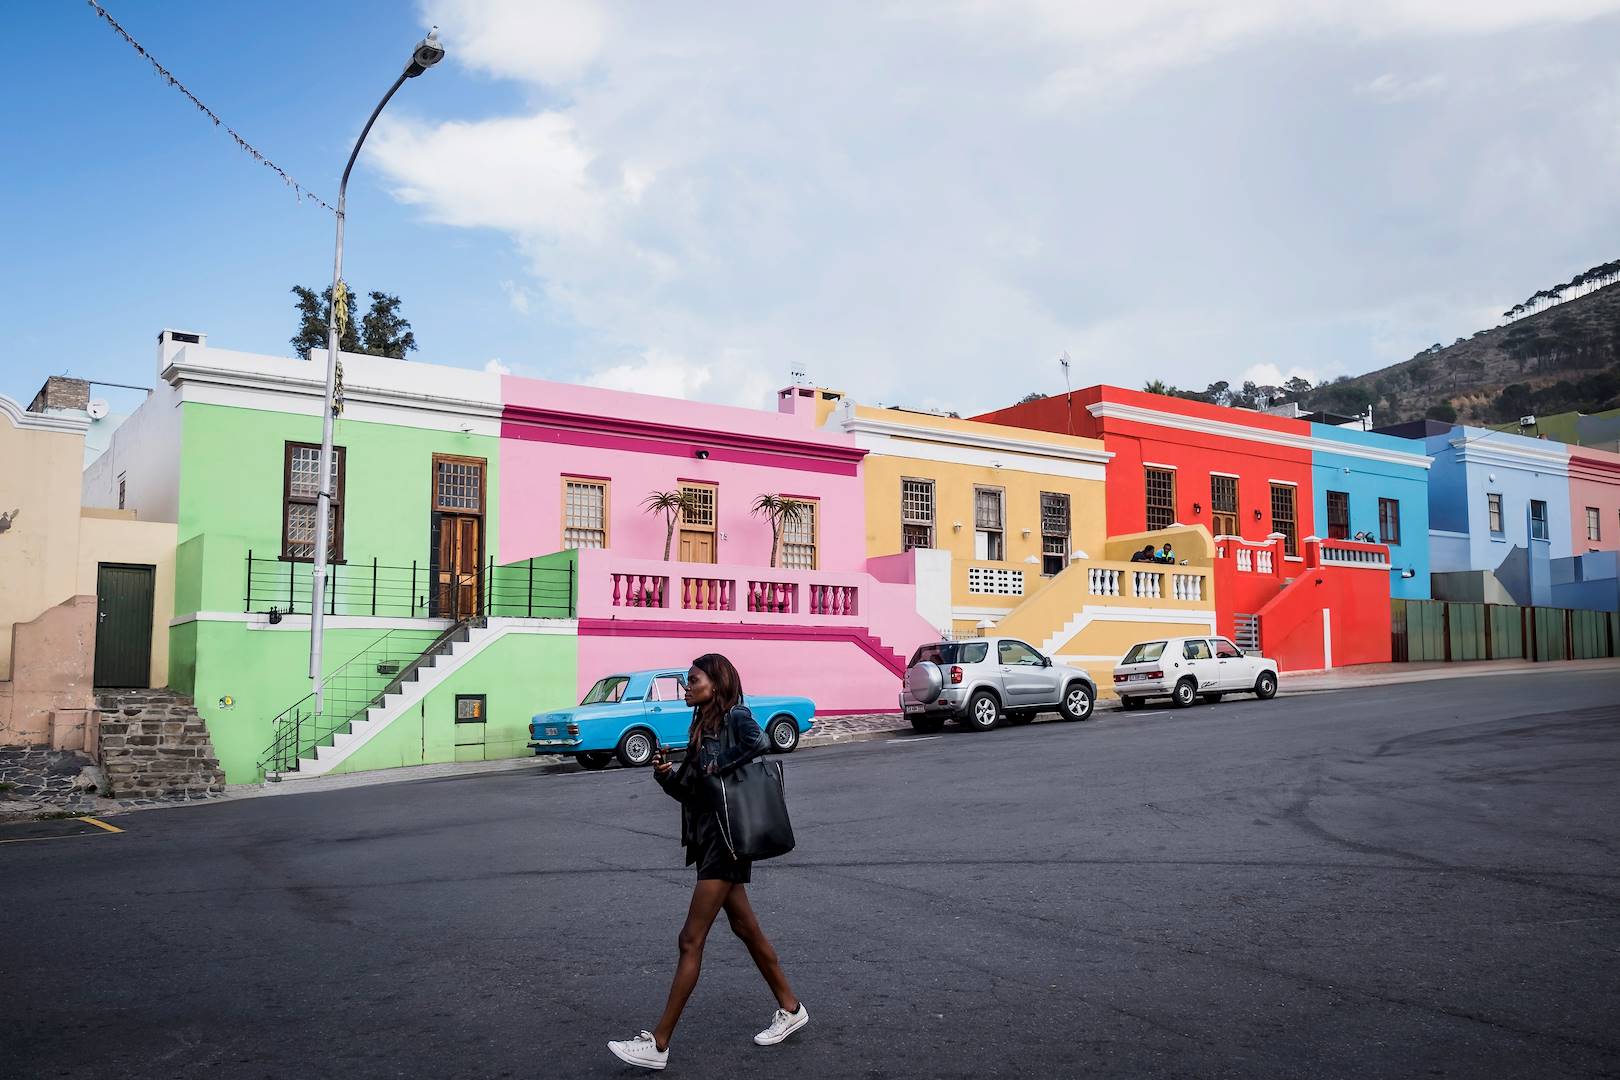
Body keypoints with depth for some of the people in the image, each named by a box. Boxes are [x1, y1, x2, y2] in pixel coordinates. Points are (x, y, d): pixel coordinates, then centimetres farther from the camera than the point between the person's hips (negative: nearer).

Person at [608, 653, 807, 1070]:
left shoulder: (736, 717, -12)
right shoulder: (703, 727, 12)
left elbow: (760, 744, -34)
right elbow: (690, 791, 13)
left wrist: (721, 769, -22)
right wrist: (666, 774, -7)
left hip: (726, 842, -9)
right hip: (708, 841, 9)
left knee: (691, 940, -6)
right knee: (746, 928, 17)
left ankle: (658, 1043, -1)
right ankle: (790, 1008, 30)